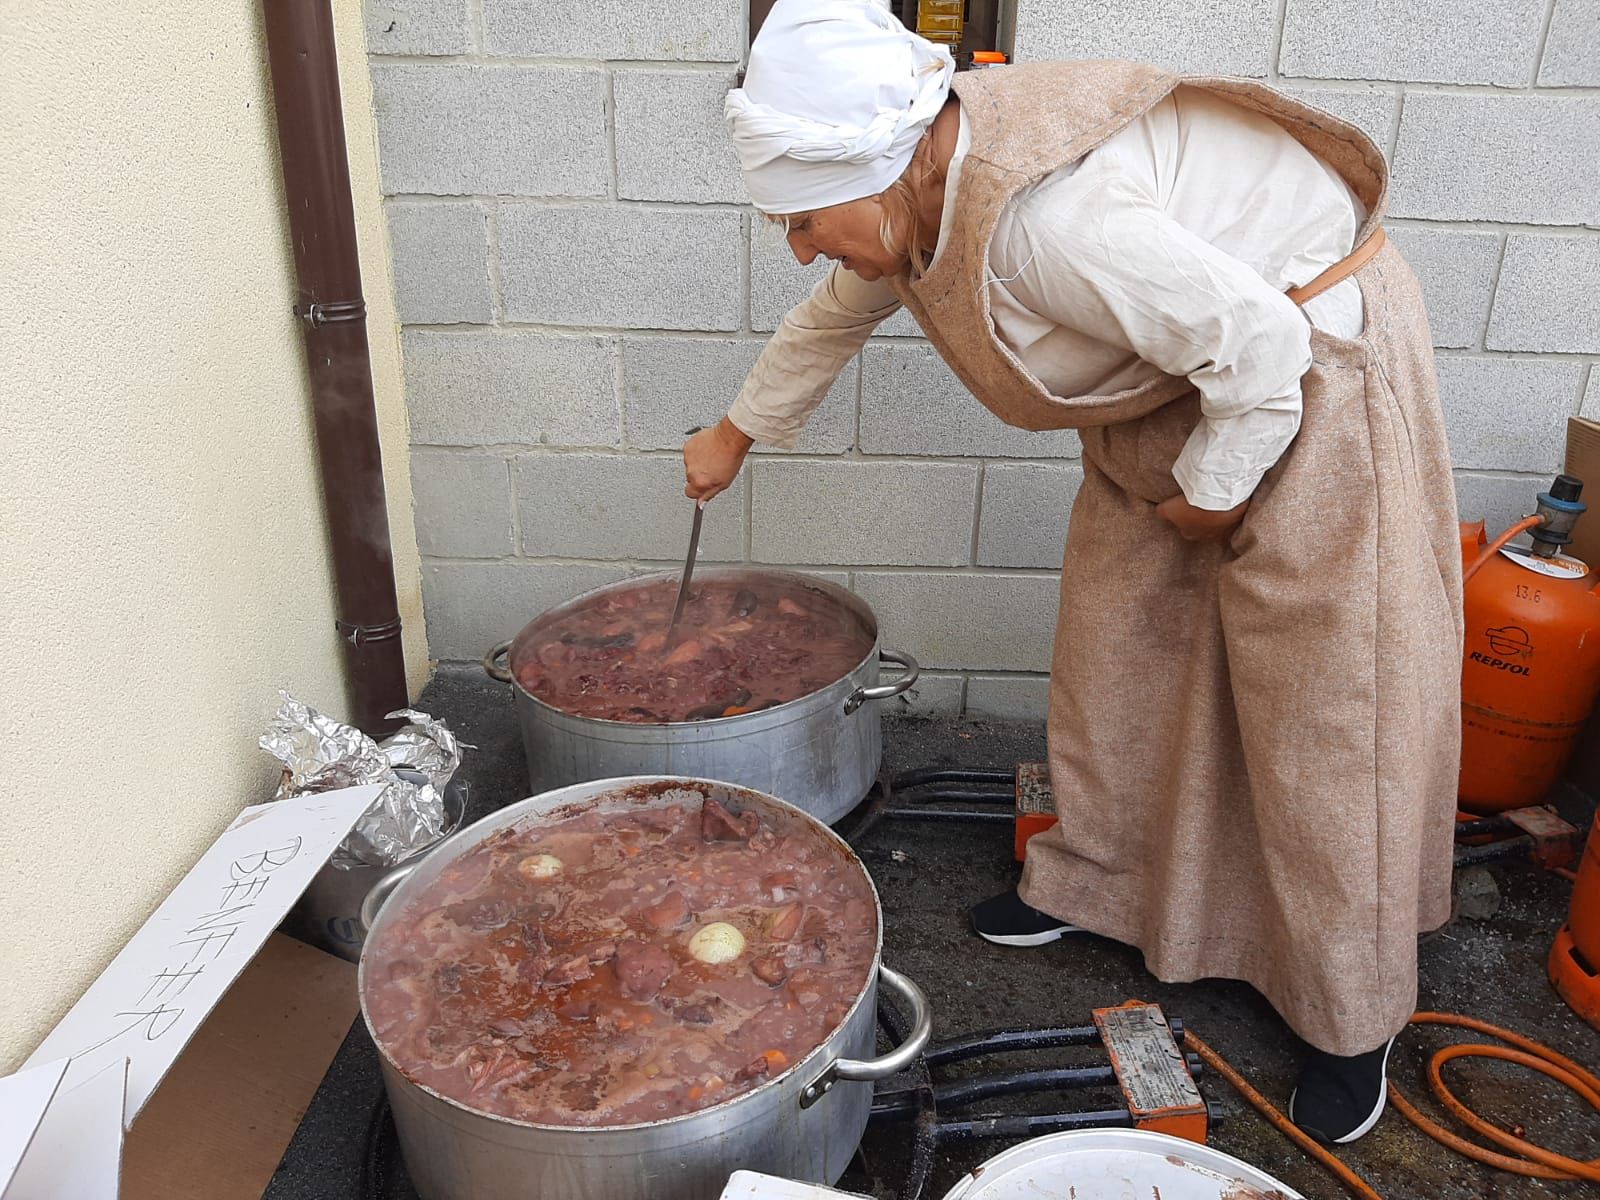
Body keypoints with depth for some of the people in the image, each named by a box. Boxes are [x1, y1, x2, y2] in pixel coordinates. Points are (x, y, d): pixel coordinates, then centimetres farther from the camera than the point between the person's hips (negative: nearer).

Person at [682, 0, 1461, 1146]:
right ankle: (1090, 881, 33)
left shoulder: (1045, 216, -35)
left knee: (1323, 706, -1)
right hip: (1175, 387, 9)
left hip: (1308, 365, -8)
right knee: (1113, 639, 13)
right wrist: (738, 434, 26)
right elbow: (833, 317, 14)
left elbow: (1259, 343, -30)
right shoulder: (922, 187, -4)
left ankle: (1354, 1020, 16)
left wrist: (1209, 489, -14)